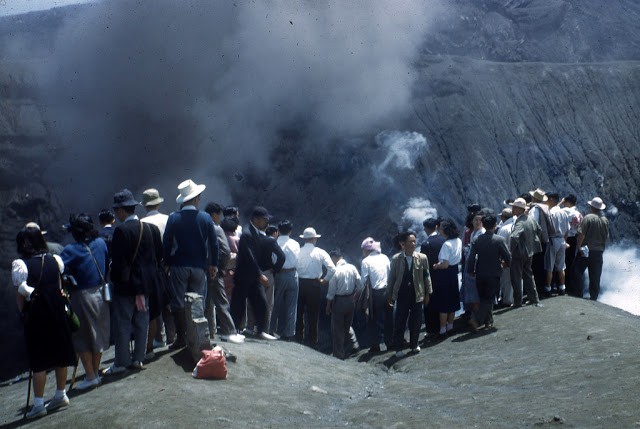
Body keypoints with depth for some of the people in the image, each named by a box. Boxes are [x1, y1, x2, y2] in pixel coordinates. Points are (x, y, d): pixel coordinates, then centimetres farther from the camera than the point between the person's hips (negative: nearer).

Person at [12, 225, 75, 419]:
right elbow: (59, 288, 8)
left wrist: (23, 312, 2)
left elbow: (20, 294, -10)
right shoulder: (54, 260, 2)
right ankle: (61, 394, 25)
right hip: (57, 313, 5)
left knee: (38, 360, 0)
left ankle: (39, 404, 3)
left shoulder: (20, 265, -12)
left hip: (35, 316, -5)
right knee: (59, 353, 14)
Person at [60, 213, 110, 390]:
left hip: (82, 297, -5)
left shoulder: (71, 250, -16)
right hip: (101, 294, 5)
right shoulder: (101, 243, -1)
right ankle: (96, 372, 26)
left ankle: (90, 376, 7)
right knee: (98, 335, 16)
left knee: (82, 337, 6)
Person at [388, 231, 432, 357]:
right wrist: (390, 295, 5)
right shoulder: (396, 259, -6)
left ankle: (414, 344, 27)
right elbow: (391, 278, 2)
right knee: (399, 322, 4)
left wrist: (427, 293, 6)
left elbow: (426, 276, 4)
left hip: (417, 295, 1)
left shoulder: (422, 258, -4)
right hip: (402, 295, -1)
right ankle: (398, 348, 15)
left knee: (416, 321, 9)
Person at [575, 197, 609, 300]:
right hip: (599, 251, 5)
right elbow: (606, 236, 10)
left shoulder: (588, 218, -14)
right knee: (595, 276, 9)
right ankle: (594, 297, 13)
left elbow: (581, 234, -19)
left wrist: (578, 247, -10)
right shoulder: (605, 220, 2)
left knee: (578, 272, 7)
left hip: (586, 250, -5)